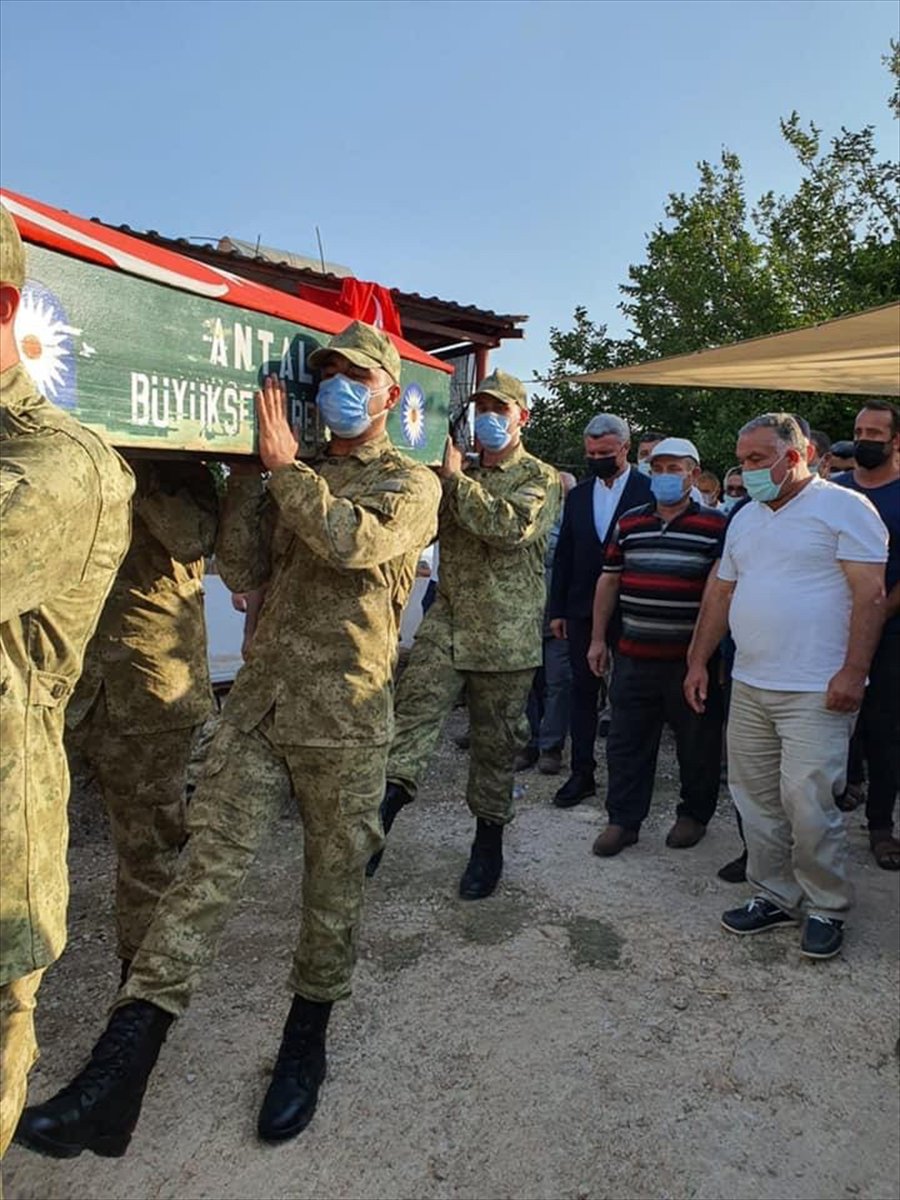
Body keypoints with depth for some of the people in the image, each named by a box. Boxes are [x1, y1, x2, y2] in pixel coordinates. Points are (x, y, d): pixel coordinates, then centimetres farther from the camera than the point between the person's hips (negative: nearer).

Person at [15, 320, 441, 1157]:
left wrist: (284, 465, -10)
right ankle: (116, 1073, 1)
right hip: (258, 697, 4)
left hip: (343, 715, -3)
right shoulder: (286, 473, 16)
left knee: (334, 878, 8)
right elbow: (242, 574, 7)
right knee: (209, 861, -2)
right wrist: (248, 469, 5)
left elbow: (355, 541, -20)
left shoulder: (411, 483, 2)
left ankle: (306, 1040, 29)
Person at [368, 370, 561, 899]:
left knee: (495, 742, 7)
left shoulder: (541, 479, 0)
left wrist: (456, 478, -14)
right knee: (416, 708, -17)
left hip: (505, 635, -4)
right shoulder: (459, 476, 16)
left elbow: (511, 527, -21)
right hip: (446, 621, 4)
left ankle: (489, 843, 22)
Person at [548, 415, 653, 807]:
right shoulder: (578, 495, 11)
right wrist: (557, 609, 8)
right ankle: (582, 772, 16)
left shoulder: (648, 491, -5)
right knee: (583, 689, 8)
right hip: (583, 609, 5)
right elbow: (563, 555, 12)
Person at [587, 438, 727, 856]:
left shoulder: (716, 525, -3)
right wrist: (598, 638, 12)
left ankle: (694, 815, 29)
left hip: (691, 657, -3)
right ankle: (623, 820, 19)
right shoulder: (628, 523, 10)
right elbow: (608, 580, 14)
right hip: (634, 655, 3)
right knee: (626, 742, 8)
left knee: (697, 743, 10)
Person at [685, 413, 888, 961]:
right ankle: (774, 895, 26)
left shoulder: (844, 508, -6)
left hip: (817, 691, -7)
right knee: (755, 797, 11)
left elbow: (871, 594, -12)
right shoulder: (744, 519, 16)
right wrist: (698, 661, 14)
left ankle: (826, 909, 14)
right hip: (748, 687, 7)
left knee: (807, 802, -7)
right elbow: (721, 594, 18)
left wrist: (853, 671, -19)